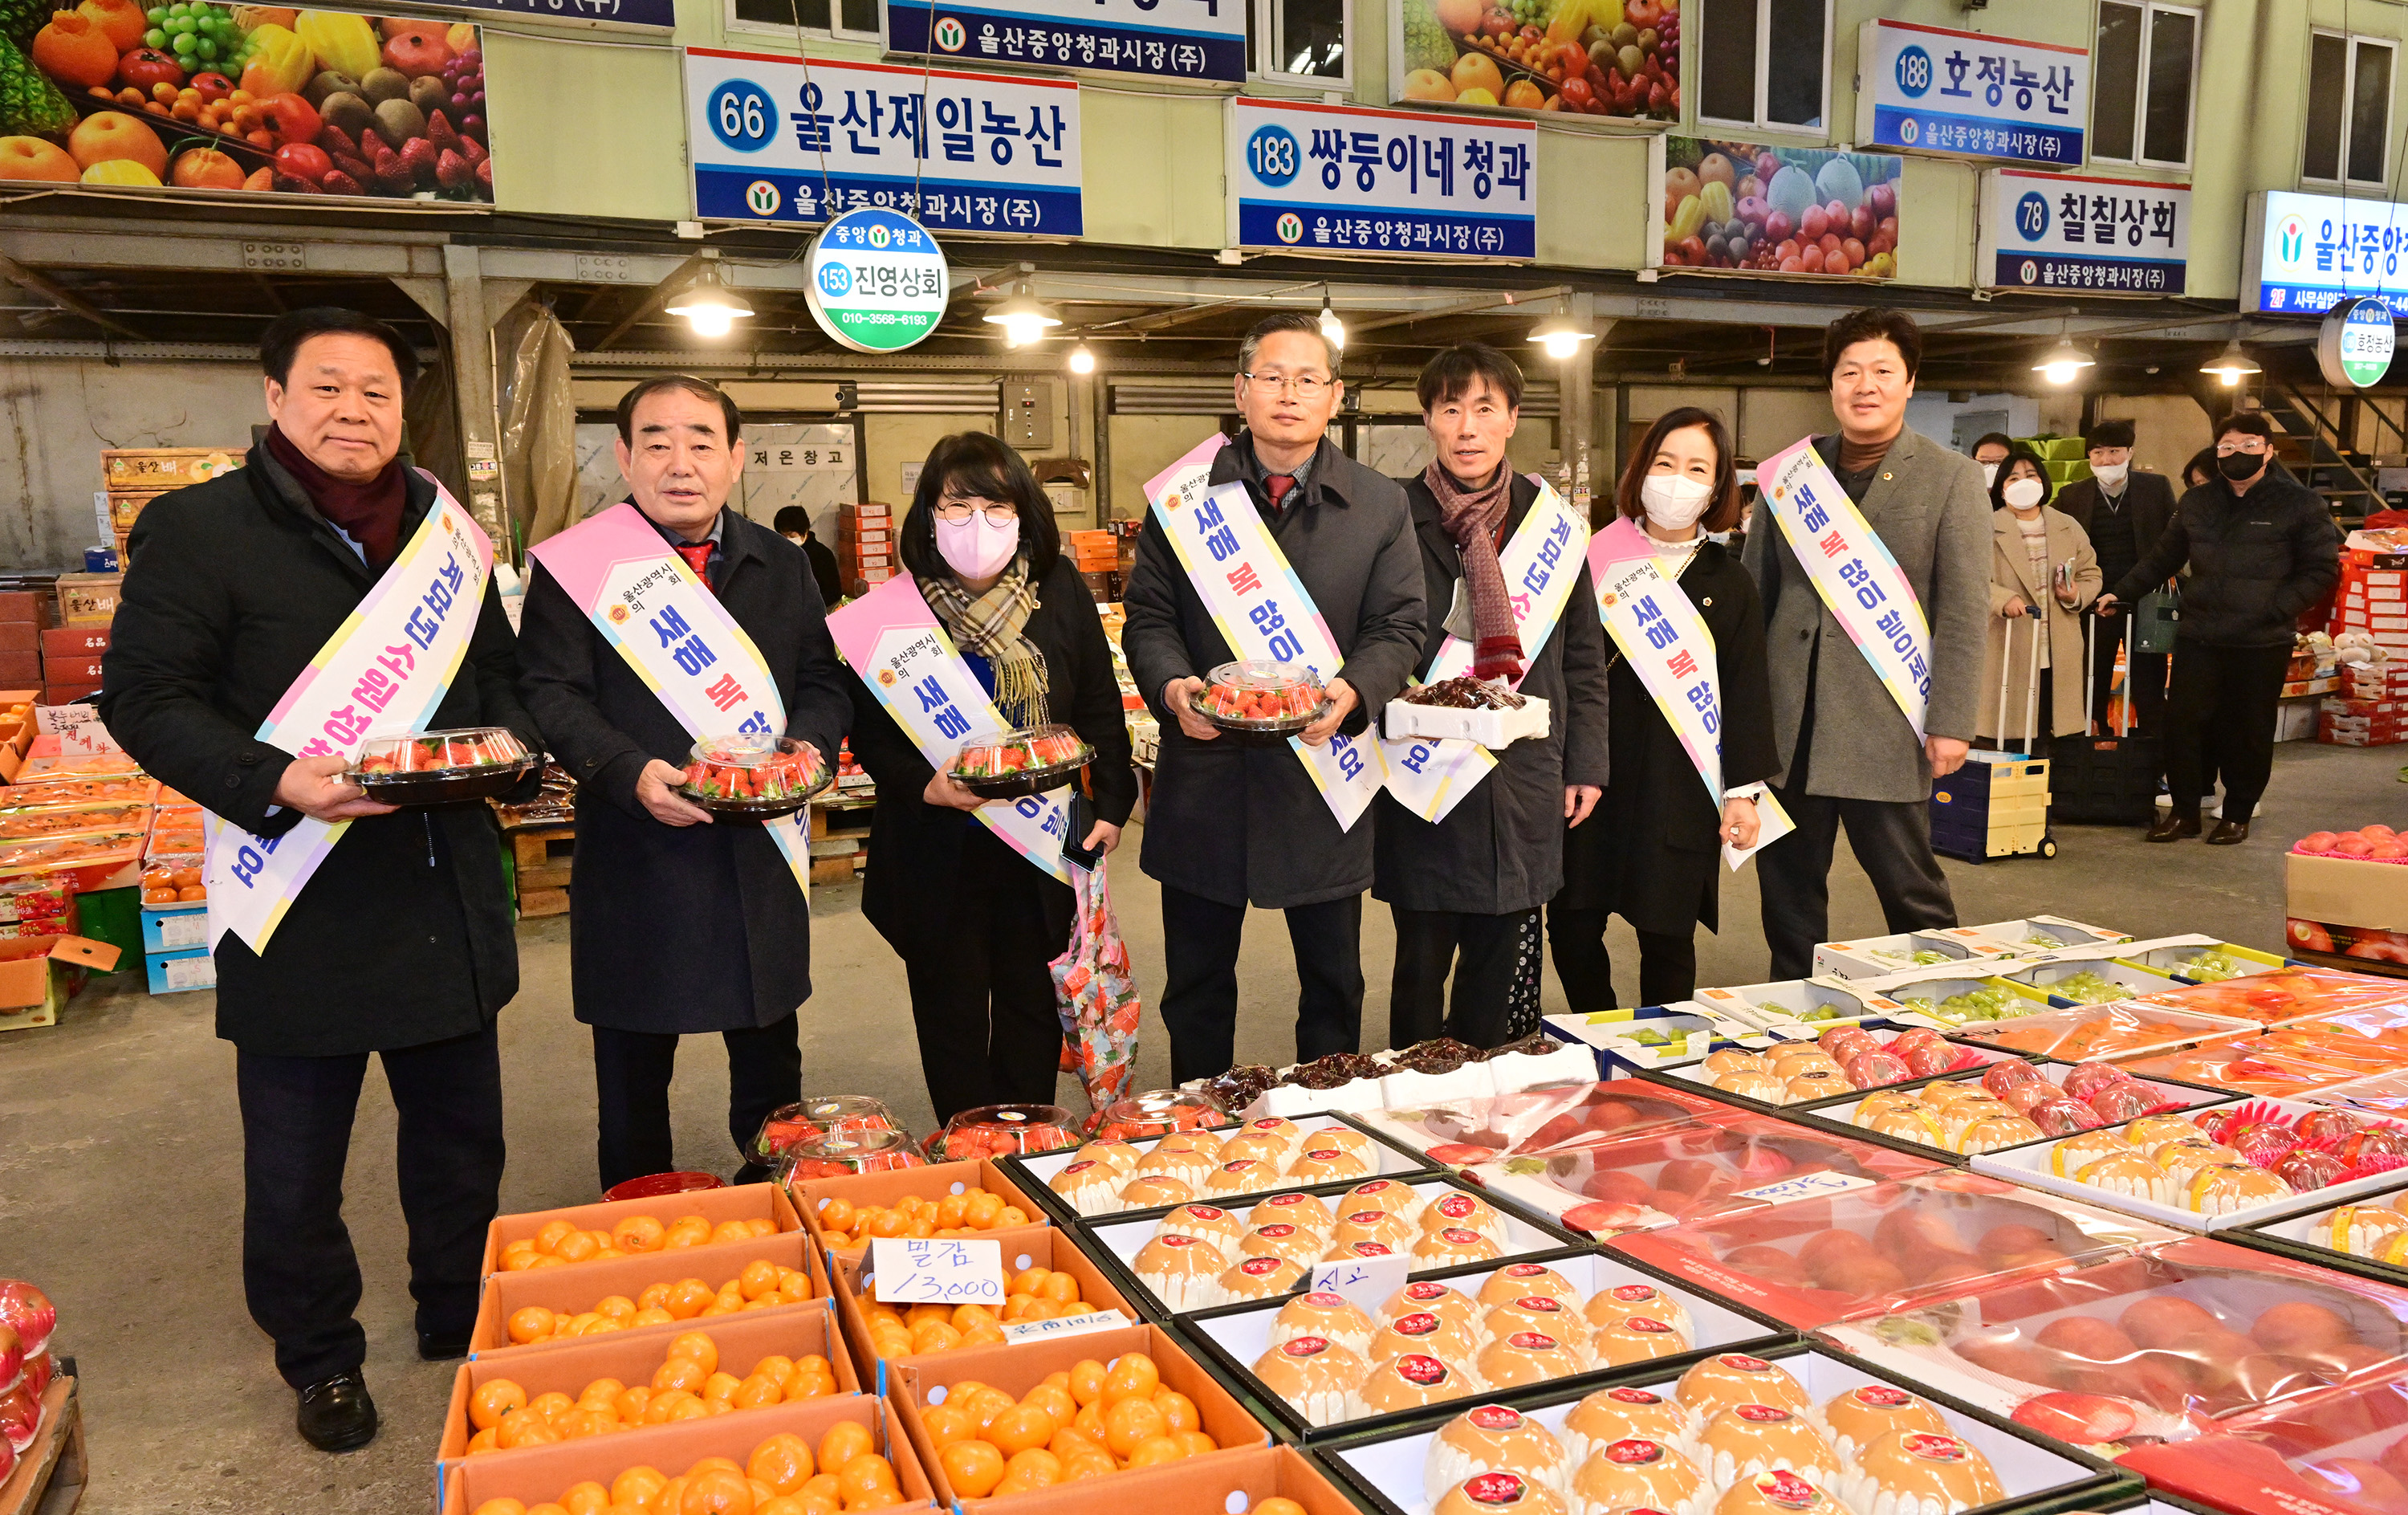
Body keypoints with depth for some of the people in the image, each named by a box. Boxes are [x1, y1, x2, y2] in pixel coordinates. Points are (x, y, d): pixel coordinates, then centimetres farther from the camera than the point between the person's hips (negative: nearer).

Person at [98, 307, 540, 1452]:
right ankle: (318, 1361, 32)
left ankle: (460, 1326, 38)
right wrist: (275, 783, -24)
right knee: (297, 1166, 10)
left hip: (450, 902, 5)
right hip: (301, 915, -4)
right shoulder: (199, 528, -6)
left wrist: (509, 744, -5)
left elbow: (500, 674, 17)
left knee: (461, 1138, 18)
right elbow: (143, 694, -10)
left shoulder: (444, 529, 10)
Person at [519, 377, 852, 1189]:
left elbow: (825, 683, 12)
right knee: (632, 1079, 12)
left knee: (772, 1069, 16)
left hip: (760, 857, 3)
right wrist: (630, 773, -23)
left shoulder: (783, 565, 10)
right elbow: (551, 694, -7)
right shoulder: (575, 565, -3)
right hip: (634, 865, -3)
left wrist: (809, 745, -10)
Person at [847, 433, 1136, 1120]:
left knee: (1033, 1011, 14)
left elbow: (1100, 708, 5)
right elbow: (868, 734, -5)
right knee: (952, 1015, 11)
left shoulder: (1061, 592, -1)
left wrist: (1111, 805, -1)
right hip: (937, 852, -1)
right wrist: (924, 784, -21)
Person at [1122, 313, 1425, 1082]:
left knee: (1333, 981, 12)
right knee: (1197, 984, 12)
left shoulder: (1381, 506, 5)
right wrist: (1172, 684, -18)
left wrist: (1354, 690, -21)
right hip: (1204, 781, 0)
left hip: (1325, 783, 0)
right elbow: (1147, 615, 3)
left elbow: (1399, 626, 0)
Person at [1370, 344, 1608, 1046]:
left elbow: (1583, 657, 12)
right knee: (1421, 964, 5)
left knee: (1498, 968, 12)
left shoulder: (1551, 522, 7)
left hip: (1523, 784, 3)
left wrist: (1586, 764, 9)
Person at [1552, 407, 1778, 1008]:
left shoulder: (1729, 583, 5)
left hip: (1681, 786, -1)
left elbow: (1745, 690, 3)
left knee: (1667, 938, 5)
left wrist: (1742, 789, -3)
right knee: (1572, 930, 3)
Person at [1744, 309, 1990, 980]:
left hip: (1888, 723, -4)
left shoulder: (1952, 477, 0)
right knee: (1787, 887, 11)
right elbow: (1756, 589, 14)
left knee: (1909, 885, 5)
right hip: (1788, 722, 4)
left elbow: (1964, 609, -5)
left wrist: (1951, 722, -11)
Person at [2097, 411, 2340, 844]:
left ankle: (2238, 815, 21)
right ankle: (2184, 811, 15)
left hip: (2263, 644, -3)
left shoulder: (2301, 504, -2)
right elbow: (2162, 557, 18)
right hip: (2198, 637, 3)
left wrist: (2274, 608, -14)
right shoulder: (2197, 503, 10)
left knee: (2249, 733, 6)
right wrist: (2121, 592, 10)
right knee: (2182, 723, 1)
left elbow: (2321, 569, -3)